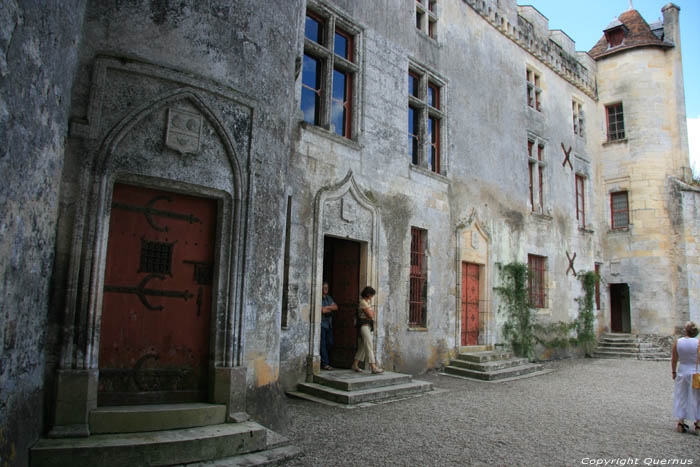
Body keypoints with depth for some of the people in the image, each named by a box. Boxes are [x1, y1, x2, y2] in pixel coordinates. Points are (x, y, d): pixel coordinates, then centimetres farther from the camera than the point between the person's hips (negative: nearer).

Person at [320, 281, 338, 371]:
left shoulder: (329, 298, 17)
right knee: (323, 344, -6)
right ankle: (325, 363, -5)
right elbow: (322, 310, -17)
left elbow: (336, 307, 6)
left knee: (330, 343, 9)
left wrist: (327, 307, -9)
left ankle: (323, 359, 24)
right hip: (321, 324, -7)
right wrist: (330, 309, 1)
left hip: (329, 324, 8)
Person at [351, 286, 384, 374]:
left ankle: (355, 365, 22)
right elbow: (371, 315, -15)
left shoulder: (366, 302, 18)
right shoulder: (363, 302, -14)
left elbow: (372, 315, 17)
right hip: (364, 326, -10)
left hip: (367, 326, 10)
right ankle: (373, 368, -16)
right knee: (369, 346, -13)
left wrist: (371, 314, -3)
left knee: (362, 347, 14)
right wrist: (371, 313, 5)